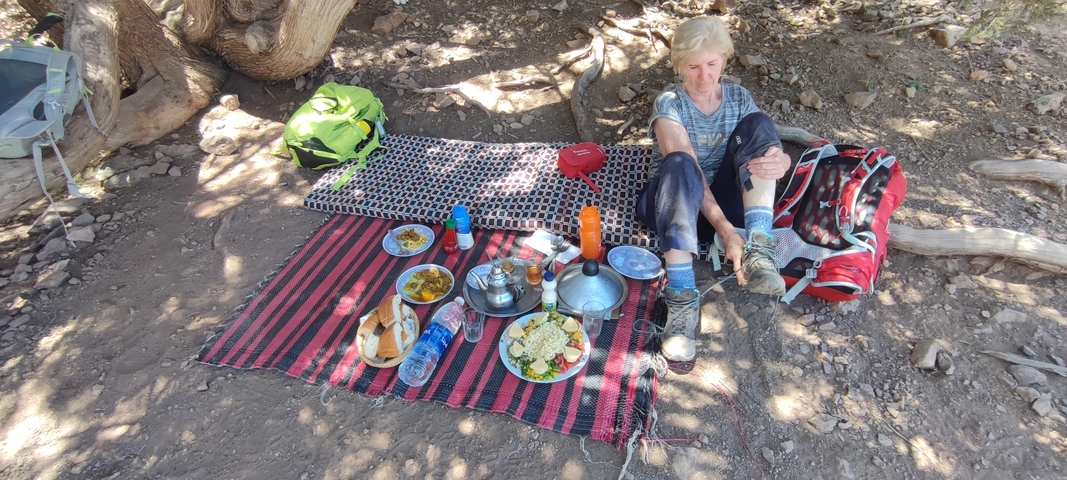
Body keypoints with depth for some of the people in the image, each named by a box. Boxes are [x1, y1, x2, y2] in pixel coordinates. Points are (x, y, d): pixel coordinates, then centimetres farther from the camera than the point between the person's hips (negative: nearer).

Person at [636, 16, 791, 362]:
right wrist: (725, 230, -35)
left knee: (757, 123, -18)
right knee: (678, 162, -37)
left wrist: (780, 161, -28)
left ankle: (759, 250, -32)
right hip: (674, 206, -3)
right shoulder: (669, 104, -7)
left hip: (725, 202, 3)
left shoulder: (739, 98, 8)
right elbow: (688, 169, -22)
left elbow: (768, 142, -1)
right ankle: (682, 296, -43)